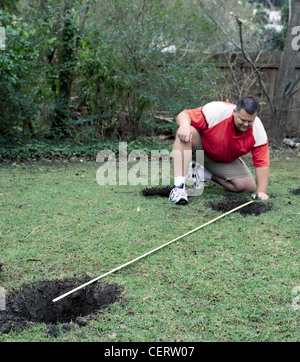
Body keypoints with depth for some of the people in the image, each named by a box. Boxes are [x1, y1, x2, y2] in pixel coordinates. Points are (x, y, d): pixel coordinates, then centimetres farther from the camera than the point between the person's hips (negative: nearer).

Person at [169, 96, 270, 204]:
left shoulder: (258, 132, -23)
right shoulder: (216, 111, -33)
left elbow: (262, 163, -18)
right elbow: (183, 115, -30)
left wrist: (261, 192, -24)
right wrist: (184, 125, -54)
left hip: (226, 161, 4)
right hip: (200, 146, -3)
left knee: (249, 186, -12)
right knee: (189, 132, -37)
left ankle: (205, 174, 0)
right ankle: (179, 186, -40)